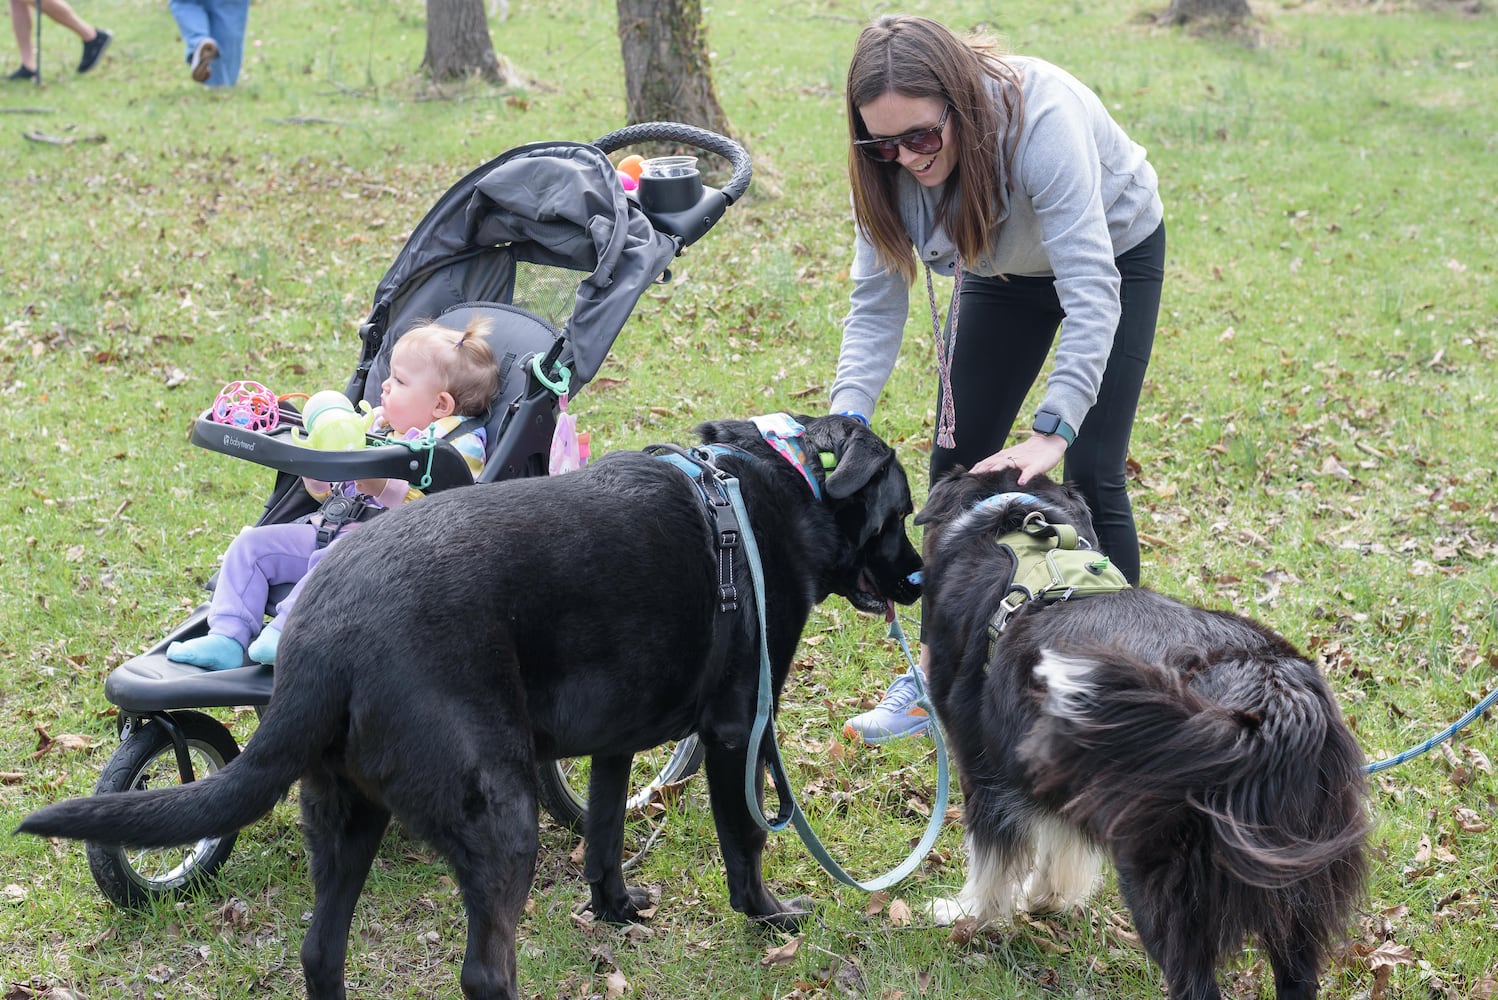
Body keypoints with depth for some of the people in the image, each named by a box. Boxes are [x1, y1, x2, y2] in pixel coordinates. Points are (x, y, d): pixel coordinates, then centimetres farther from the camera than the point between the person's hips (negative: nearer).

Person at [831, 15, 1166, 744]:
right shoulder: (889, 163, -25)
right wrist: (847, 419, -33)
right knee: (958, 462, 1)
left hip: (1118, 251, -5)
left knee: (1091, 473, -10)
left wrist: (1053, 430, -52)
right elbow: (876, 303, -18)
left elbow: (1092, 290, -44)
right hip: (1003, 270, 5)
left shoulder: (1040, 118, -41)